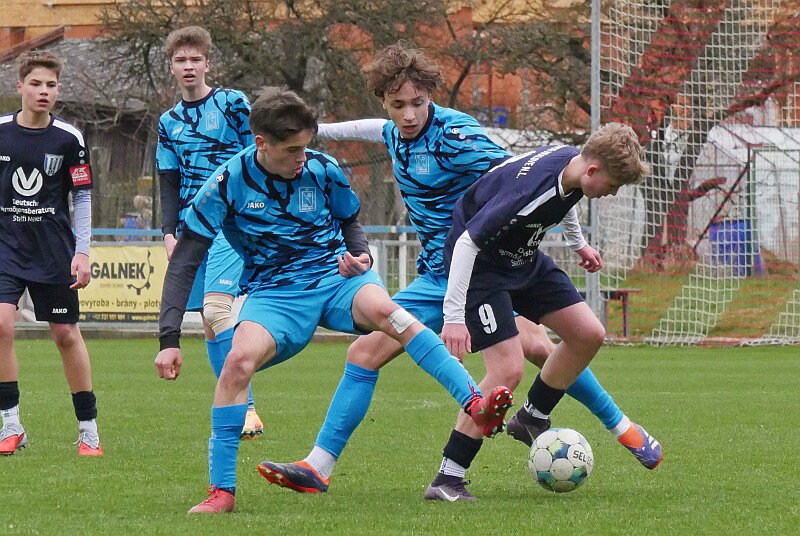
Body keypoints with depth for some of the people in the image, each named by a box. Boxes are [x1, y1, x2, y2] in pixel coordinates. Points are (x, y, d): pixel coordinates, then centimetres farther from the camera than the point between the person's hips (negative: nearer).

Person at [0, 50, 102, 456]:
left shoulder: (69, 139, -4)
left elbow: (82, 197, 3)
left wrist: (82, 252, -4)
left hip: (54, 251, 0)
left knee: (66, 335, 4)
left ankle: (88, 430, 15)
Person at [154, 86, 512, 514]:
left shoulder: (323, 170, -4)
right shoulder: (227, 184, -9)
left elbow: (350, 222, 16)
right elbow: (184, 261, -8)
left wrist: (359, 255, -10)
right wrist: (169, 339, -15)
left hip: (335, 275, 1)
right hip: (274, 292, 0)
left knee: (383, 309, -34)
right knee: (239, 359, -30)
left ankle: (476, 406, -43)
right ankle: (221, 491, -17)